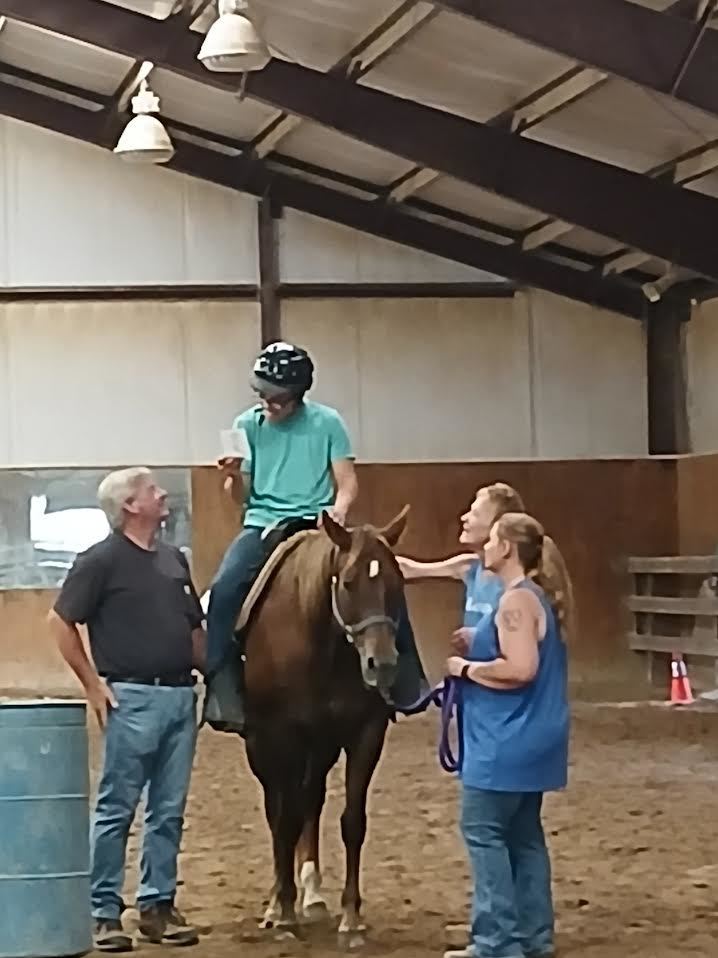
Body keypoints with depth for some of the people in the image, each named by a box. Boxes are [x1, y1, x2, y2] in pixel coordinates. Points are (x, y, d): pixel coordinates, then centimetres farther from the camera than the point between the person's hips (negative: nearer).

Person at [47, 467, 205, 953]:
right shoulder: (101, 561, -6)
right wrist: (92, 683, -9)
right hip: (132, 698, -7)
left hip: (181, 696, 7)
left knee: (169, 811, 9)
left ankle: (158, 904, 17)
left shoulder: (174, 559, 14)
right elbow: (60, 621, -7)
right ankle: (105, 911, 5)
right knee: (117, 809, -1)